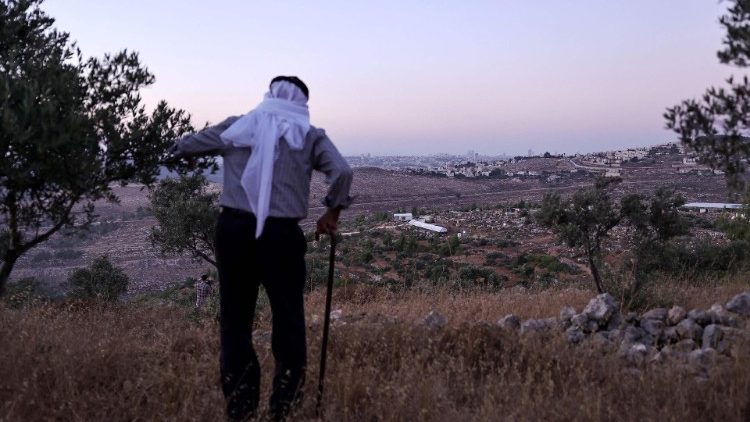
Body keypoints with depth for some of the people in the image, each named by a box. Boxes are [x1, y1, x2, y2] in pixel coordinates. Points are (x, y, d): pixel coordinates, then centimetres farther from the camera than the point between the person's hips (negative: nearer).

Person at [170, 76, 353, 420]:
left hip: (234, 229, 2)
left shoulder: (236, 127, 11)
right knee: (288, 319, 10)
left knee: (235, 319, 12)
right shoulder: (310, 135, 6)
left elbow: (182, 148, 18)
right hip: (282, 235, -2)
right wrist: (332, 213, 5)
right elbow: (342, 172, -9)